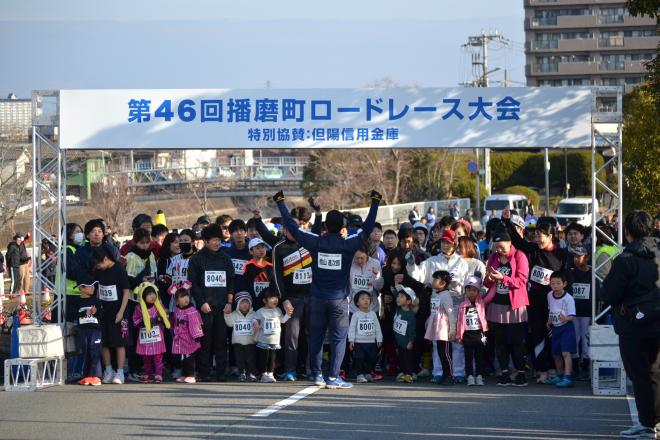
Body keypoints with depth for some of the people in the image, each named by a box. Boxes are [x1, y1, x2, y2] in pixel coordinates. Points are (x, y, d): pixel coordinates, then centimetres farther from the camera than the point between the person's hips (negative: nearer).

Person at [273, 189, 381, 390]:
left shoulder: (315, 243, -4)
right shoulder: (347, 245, -9)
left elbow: (292, 227, 2)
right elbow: (367, 229, -5)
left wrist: (280, 203, 11)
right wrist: (375, 203, 1)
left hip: (318, 298, 2)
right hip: (339, 299, -2)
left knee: (316, 337, 12)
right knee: (338, 338, 1)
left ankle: (317, 374, 16)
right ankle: (333, 377, -5)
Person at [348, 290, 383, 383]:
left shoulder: (373, 314, 9)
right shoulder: (356, 314, -1)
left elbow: (377, 328, 11)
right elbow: (352, 328, -4)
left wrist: (379, 339, 6)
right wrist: (351, 340, -10)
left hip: (371, 342, 4)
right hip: (359, 342, -4)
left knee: (371, 358, 7)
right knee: (359, 358, -8)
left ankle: (368, 373, 21)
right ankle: (360, 375, -2)